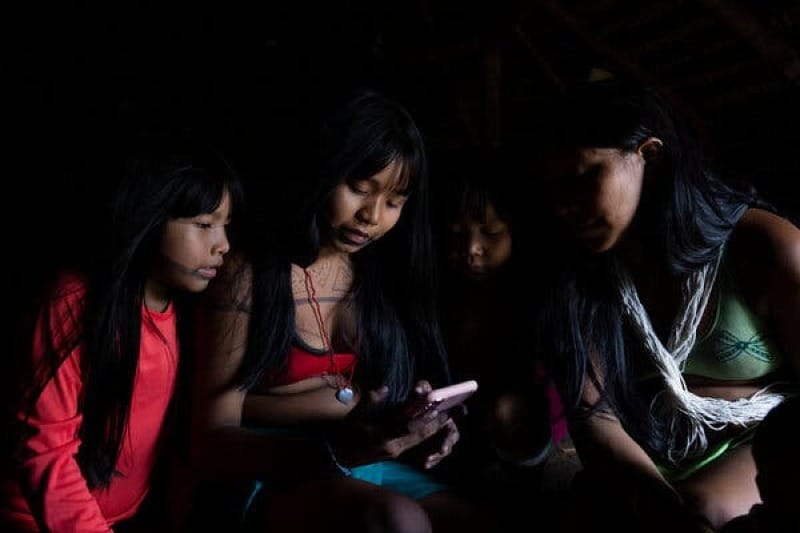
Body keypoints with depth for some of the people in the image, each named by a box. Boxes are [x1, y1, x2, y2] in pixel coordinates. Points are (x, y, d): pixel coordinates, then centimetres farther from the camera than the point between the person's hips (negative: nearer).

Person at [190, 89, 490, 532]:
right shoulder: (250, 274, -7)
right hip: (269, 475, -4)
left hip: (372, 464, 5)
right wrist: (334, 450, -26)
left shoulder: (385, 274, 9)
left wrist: (423, 422, -9)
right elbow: (212, 442, -9)